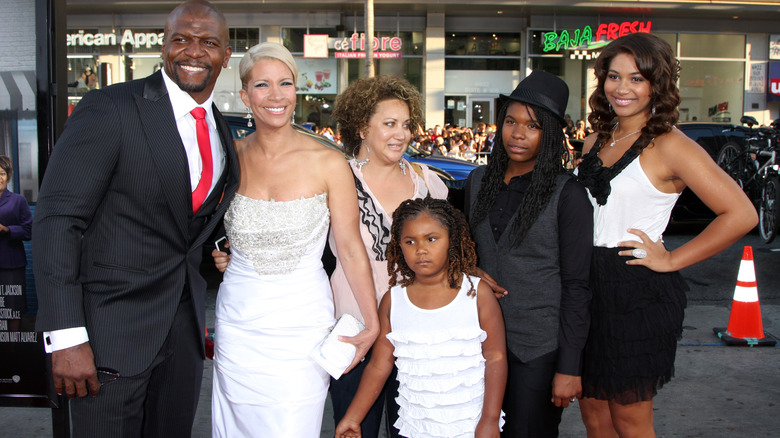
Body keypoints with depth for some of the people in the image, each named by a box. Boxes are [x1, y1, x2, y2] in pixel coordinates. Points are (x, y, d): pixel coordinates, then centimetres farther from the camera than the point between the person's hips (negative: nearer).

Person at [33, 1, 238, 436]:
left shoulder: (222, 130, 9)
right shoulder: (110, 108, -12)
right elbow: (57, 219, -17)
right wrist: (66, 337, -22)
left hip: (184, 328, 6)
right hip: (112, 327, -6)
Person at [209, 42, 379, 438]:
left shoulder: (328, 163, -9)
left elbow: (350, 248, -5)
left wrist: (372, 324, -4)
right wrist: (218, 256, 0)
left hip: (301, 322, -2)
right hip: (238, 322, 3)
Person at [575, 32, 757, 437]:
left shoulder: (668, 146, -10)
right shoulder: (594, 143, 10)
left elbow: (740, 214, -16)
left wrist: (671, 260, -13)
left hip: (638, 294, -6)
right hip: (589, 286, 6)